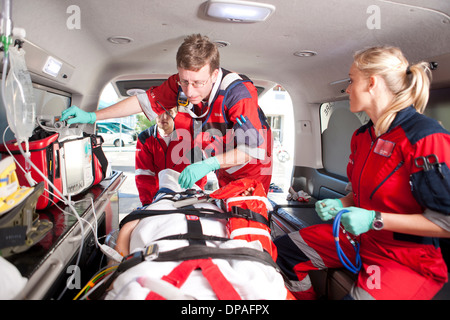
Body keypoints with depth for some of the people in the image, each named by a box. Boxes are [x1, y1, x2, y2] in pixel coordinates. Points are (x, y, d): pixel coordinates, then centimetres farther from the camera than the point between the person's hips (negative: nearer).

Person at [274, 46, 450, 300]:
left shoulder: (426, 138, -21)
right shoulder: (362, 136, 6)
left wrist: (375, 220, -23)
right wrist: (341, 205, -2)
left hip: (410, 258, -7)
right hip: (361, 237, 8)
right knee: (283, 250, 2)